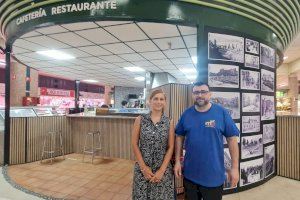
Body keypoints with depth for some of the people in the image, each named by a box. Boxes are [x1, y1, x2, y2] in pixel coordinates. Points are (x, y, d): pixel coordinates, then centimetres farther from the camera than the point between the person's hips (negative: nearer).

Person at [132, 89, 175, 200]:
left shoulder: (169, 122, -1)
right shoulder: (140, 119, -3)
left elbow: (171, 147, -2)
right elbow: (134, 144, -3)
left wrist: (162, 170, -8)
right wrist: (143, 167, -8)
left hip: (163, 169, 1)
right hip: (142, 168, 0)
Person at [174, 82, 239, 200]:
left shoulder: (221, 112, -9)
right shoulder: (186, 114, -2)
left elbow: (232, 139, -6)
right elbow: (179, 137, 4)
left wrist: (235, 167, -7)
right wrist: (177, 161, 1)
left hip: (214, 175, -2)